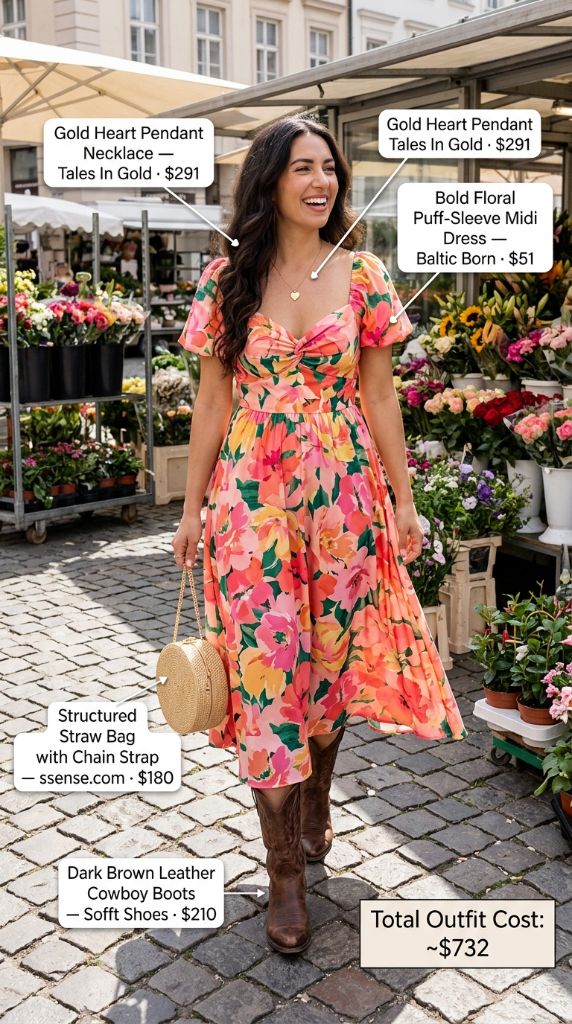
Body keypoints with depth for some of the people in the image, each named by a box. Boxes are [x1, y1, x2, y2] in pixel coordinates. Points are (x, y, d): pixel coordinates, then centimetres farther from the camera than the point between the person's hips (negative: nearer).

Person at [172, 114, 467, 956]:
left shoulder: (361, 275, 2)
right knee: (264, 666, -1)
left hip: (343, 492, 1)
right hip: (252, 496, 0)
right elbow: (212, 400, 4)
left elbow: (379, 395, 5)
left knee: (330, 657, 10)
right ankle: (285, 872, 12)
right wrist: (192, 509, 4)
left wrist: (404, 499, 3)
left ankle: (315, 806, 38)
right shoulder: (227, 280, 2)